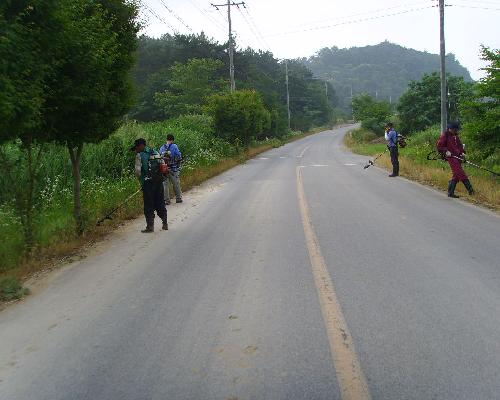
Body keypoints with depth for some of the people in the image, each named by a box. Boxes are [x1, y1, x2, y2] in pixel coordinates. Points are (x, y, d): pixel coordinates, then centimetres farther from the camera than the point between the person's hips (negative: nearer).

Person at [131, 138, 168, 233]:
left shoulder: (139, 155, -5)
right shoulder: (156, 153, 12)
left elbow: (138, 171, -11)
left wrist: (140, 179, 7)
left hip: (148, 183, -5)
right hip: (159, 181, 5)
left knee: (149, 205, 1)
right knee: (160, 203, 13)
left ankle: (150, 226, 3)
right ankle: (165, 224, 16)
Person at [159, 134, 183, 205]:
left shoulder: (161, 148, 5)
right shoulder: (174, 146, -7)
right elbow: (179, 158, -8)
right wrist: (178, 164, 7)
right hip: (174, 169, -3)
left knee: (165, 184, 6)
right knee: (176, 184, 10)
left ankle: (166, 200, 7)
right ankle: (178, 198, 18)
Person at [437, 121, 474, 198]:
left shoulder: (456, 136, 19)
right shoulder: (444, 135, -4)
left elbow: (460, 145, 26)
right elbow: (439, 147, -5)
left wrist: (462, 152, 9)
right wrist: (446, 151, -19)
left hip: (458, 157, 8)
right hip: (451, 157, -8)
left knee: (456, 175, 6)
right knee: (460, 173, -17)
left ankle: (450, 192, 12)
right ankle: (470, 189, -22)